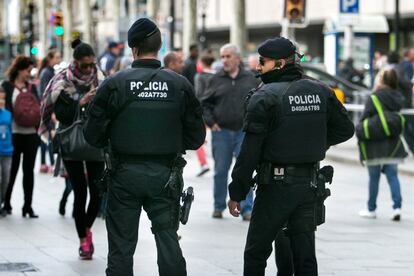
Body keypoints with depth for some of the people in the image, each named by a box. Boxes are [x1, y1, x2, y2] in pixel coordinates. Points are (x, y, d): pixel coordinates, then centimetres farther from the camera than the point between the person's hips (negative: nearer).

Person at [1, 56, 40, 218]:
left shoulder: (32, 87, 11)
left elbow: (38, 109, 10)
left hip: (31, 134, 3)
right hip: (14, 134, -3)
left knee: (29, 170, 5)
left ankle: (28, 206, 9)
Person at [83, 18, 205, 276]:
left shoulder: (115, 84, -8)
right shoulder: (180, 85, -3)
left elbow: (93, 134, -5)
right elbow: (196, 136, 2)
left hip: (125, 175, -1)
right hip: (164, 175, 1)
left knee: (121, 245, 7)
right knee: (169, 240, 8)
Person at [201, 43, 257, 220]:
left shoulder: (250, 79, 7)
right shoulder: (217, 79, 4)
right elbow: (205, 103, 8)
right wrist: (210, 122, -2)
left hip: (244, 132, 0)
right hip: (221, 131, 0)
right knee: (220, 171, 6)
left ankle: (246, 209, 0)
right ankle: (218, 207, 17)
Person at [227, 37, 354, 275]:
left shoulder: (265, 97, -12)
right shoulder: (321, 92, 4)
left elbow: (250, 151, -14)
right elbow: (345, 129, 12)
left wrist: (236, 193, -9)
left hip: (275, 185, -5)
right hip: (309, 183, 5)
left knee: (256, 255, 6)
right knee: (305, 257, 7)